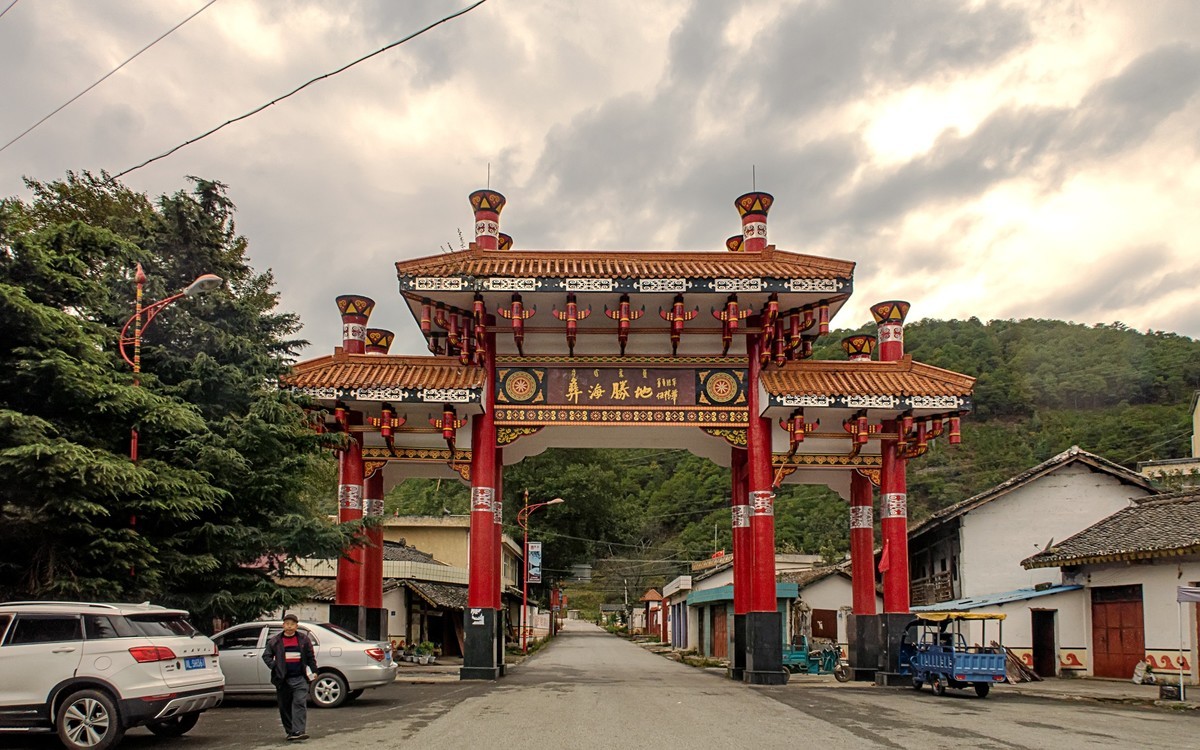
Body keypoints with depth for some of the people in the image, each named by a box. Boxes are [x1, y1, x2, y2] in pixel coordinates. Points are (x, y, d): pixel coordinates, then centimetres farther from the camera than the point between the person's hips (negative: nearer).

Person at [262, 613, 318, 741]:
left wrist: (313, 671, 6)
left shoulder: (303, 639, 7)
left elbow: (311, 656, 12)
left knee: (300, 703, -13)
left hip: (300, 678, -1)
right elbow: (266, 655, 10)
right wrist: (274, 666, -5)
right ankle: (289, 731, 20)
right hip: (282, 679, 1)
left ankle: (298, 731, -17)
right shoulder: (275, 641, 5)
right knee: (284, 707, 7)